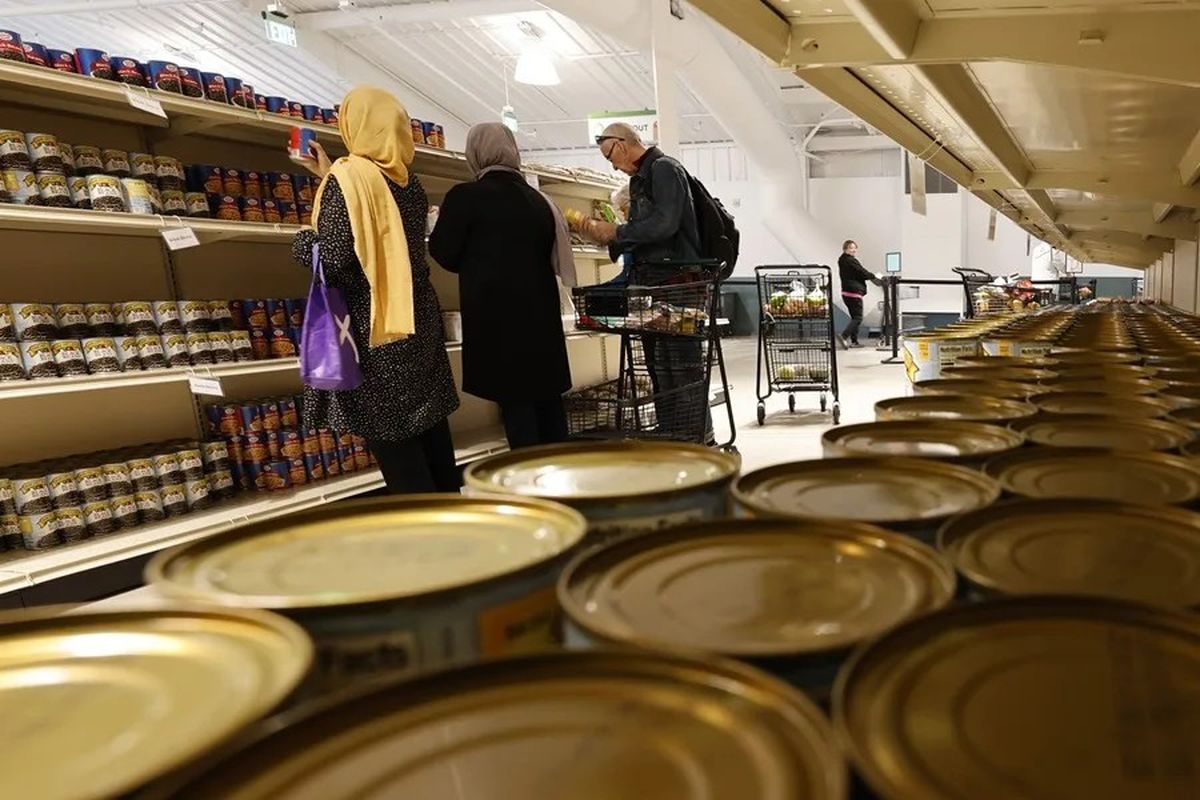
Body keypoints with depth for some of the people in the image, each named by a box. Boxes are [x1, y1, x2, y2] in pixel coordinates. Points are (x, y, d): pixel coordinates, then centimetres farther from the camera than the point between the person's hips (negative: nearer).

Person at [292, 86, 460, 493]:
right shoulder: (408, 180, 8)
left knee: (390, 435, 0)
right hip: (416, 319, 7)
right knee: (428, 423, 13)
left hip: (371, 325, -7)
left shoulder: (348, 178, -13)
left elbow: (334, 255, -21)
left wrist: (302, 241, 2)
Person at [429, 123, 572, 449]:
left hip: (496, 313, -6)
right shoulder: (538, 199, 8)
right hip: (540, 310, 6)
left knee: (514, 399, -2)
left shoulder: (465, 196, -8)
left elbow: (445, 253, -2)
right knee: (547, 395, 13)